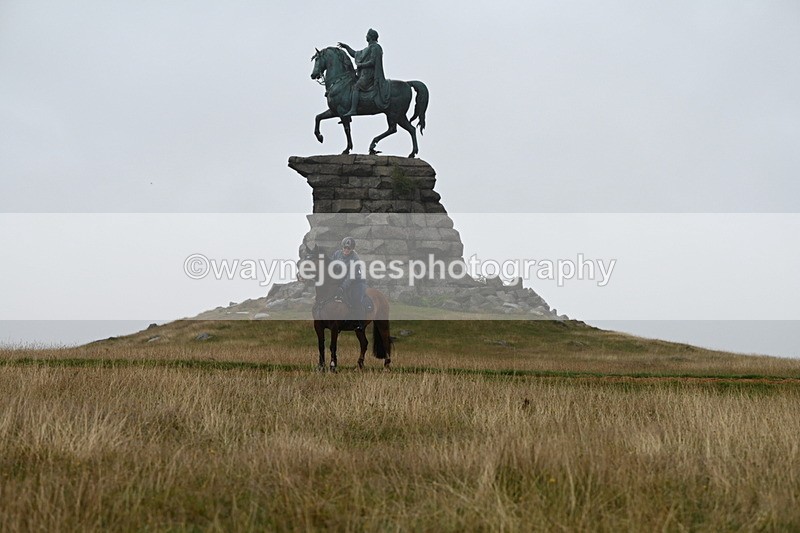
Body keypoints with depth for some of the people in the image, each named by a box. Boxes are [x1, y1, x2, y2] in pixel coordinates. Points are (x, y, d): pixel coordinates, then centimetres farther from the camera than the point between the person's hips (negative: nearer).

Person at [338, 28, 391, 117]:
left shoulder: (375, 47, -10)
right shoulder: (369, 48, 22)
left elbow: (372, 62, -19)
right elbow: (355, 54, 30)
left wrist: (360, 65, -11)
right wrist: (346, 47, 26)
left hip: (369, 75, -11)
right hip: (365, 74, 11)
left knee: (356, 87, -22)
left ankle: (353, 109, -33)